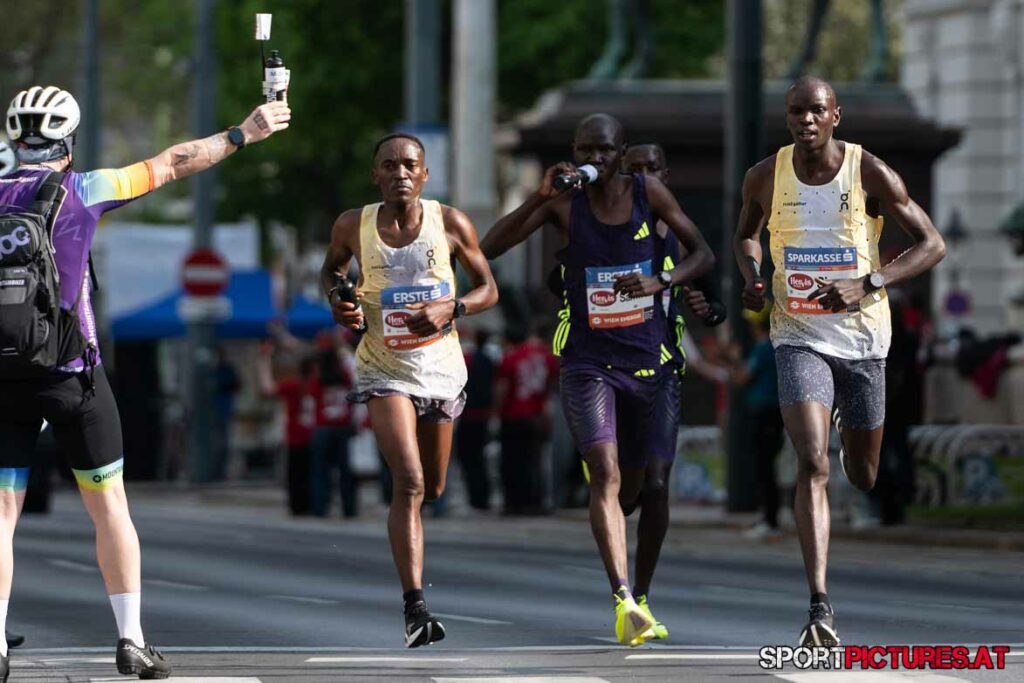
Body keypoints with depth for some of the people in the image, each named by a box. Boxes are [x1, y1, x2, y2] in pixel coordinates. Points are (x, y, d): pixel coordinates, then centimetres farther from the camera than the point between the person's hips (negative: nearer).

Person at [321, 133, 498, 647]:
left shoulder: (450, 224, -8)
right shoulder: (353, 227, -7)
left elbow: (488, 289, 1)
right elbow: (331, 268, 14)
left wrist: (450, 308, -19)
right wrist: (338, 302, -8)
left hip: (441, 368, 3)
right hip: (384, 369, -2)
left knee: (431, 487, 18)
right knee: (409, 483, -20)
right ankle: (415, 609, -24)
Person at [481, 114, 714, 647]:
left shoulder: (648, 194, -1)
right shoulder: (564, 203, -5)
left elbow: (702, 253, 4)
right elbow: (489, 249, -10)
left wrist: (661, 280, -16)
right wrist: (539, 198, -22)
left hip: (648, 359, 2)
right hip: (588, 363, -2)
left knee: (639, 481, 11)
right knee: (606, 474, -20)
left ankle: (638, 595, 30)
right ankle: (623, 601, -30)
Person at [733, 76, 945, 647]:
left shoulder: (870, 173, -9)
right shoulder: (767, 176, -2)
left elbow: (933, 244, -7)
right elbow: (747, 232, 19)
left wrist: (869, 285, -20)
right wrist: (752, 275, -4)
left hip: (862, 338, 1)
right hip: (799, 338, 0)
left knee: (863, 476, 14)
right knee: (814, 464, -20)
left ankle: (849, 425, 56)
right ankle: (821, 607, -26)